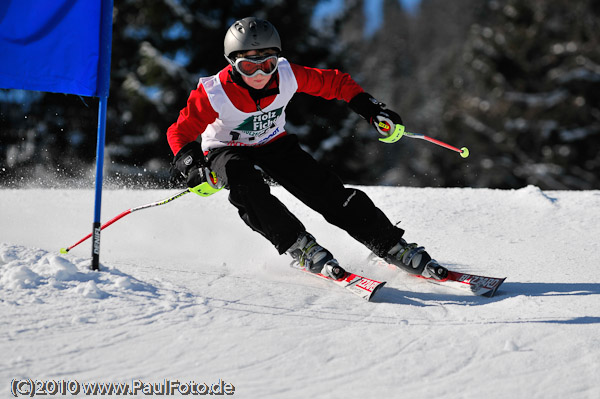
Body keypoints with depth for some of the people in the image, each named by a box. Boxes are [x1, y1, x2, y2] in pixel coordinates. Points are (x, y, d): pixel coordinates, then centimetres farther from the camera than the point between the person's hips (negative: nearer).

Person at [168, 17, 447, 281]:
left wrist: (369, 108, -15)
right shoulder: (214, 94, -29)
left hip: (274, 144, 2)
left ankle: (393, 247, -7)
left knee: (329, 192, -14)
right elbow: (181, 132, -20)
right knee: (245, 183, -38)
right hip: (227, 151, -2)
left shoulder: (287, 76, -22)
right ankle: (299, 246, -30)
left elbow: (335, 82, -7)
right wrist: (191, 165, -39)